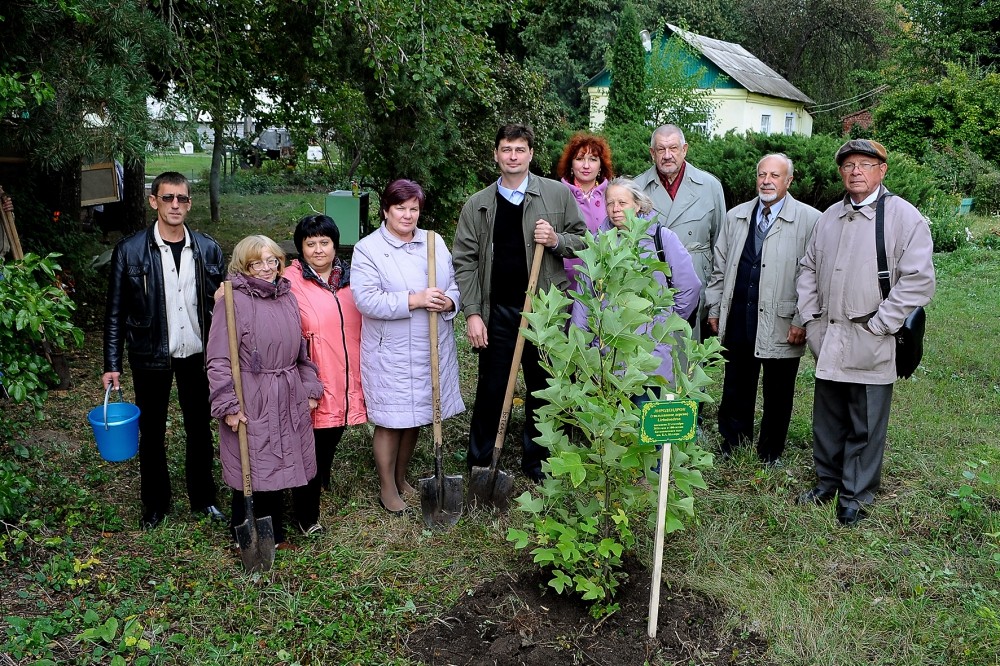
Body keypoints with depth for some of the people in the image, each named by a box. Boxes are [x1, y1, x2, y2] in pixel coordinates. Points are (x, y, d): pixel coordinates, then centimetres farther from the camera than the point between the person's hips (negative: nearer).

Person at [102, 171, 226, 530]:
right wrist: (112, 364, -6)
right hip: (151, 358, -1)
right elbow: (116, 311, -4)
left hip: (197, 355, 2)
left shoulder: (208, 249, -1)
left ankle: (203, 498, 32)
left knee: (200, 431, 13)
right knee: (151, 433, 12)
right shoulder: (130, 250, -7)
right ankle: (155, 505, 30)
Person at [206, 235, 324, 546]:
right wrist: (228, 405, -16)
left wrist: (310, 389, 13)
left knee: (289, 462, 15)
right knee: (253, 470, 4)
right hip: (251, 402, -6)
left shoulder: (287, 296, 9)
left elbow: (301, 349, 17)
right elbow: (219, 359, -13)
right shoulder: (233, 299, -12)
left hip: (290, 399, 6)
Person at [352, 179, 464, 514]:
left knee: (415, 417, 16)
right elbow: (366, 299, -18)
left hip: (433, 349, 5)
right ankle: (387, 488, 22)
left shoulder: (435, 242, 8)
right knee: (390, 420, 3)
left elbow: (455, 284, 10)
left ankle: (401, 478, 35)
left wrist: (448, 301, -14)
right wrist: (414, 300, -24)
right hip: (391, 352, -5)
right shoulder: (368, 248, -7)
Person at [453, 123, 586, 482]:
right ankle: (479, 464, 21)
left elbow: (583, 240, 8)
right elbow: (464, 261, 2)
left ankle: (536, 460, 28)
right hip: (497, 312, 0)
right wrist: (472, 313, -5)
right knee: (491, 389, 7)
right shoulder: (477, 205, 5)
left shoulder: (558, 194, 3)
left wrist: (556, 241, -14)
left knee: (543, 387, 11)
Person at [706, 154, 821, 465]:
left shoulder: (809, 220, -5)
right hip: (737, 320, 4)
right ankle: (733, 440, 30)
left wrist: (802, 320, -9)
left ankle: (770, 452, 26)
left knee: (778, 393, 10)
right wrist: (714, 308, 12)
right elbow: (720, 266, 15)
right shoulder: (736, 217, 11)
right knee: (736, 387, 13)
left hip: (781, 326, -3)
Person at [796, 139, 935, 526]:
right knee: (828, 419, 16)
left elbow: (919, 280, -12)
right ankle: (827, 481, 33)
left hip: (870, 345, -5)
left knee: (865, 427, 5)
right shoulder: (830, 217, 12)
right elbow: (809, 268, 19)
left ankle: (855, 496, 21)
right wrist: (810, 317, 9)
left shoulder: (903, 216, -7)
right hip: (828, 341, 5)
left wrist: (878, 325, -14)